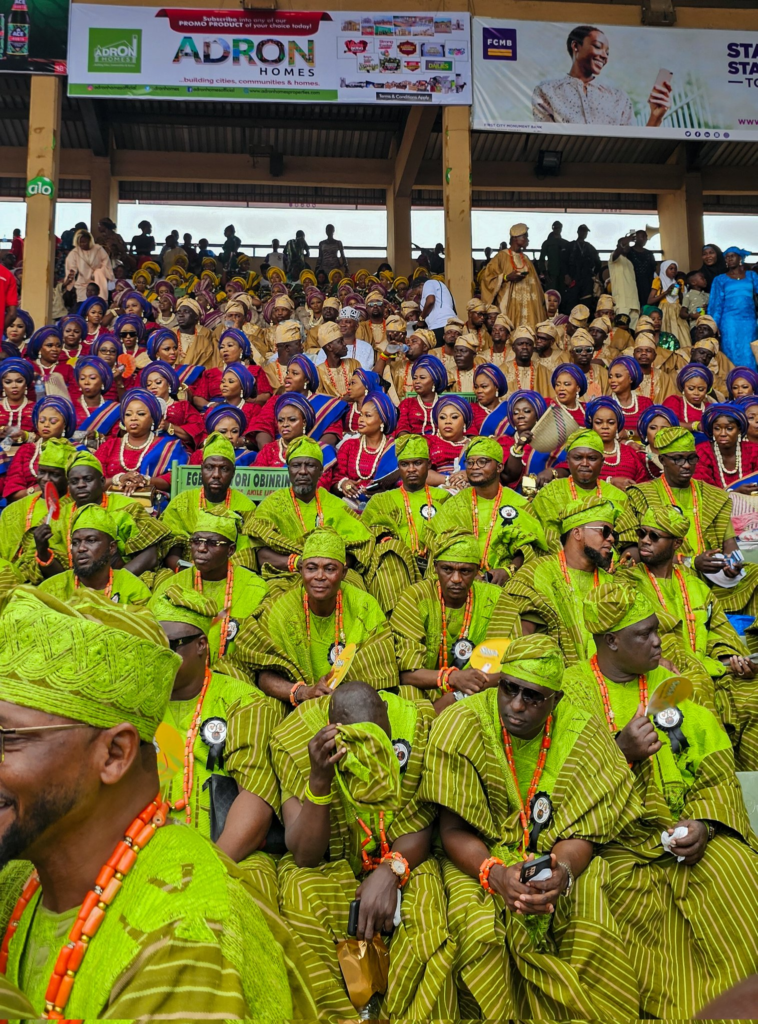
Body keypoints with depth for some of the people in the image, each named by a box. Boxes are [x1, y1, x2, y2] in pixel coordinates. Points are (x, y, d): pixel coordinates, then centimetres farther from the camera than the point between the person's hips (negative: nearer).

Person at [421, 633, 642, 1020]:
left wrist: (562, 873, -28)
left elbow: (581, 832, -6)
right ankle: (500, 1015, 0)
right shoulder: (462, 725, -13)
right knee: (481, 932, -29)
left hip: (556, 860, 2)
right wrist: (495, 873, -30)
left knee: (591, 933, -25)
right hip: (478, 858, -1)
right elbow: (453, 830, -12)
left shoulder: (583, 734, -7)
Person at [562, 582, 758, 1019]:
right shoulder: (572, 689, 2)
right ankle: (657, 1005, -3)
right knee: (634, 892, -30)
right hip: (614, 838, -2)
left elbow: (715, 768, 7)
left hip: (685, 830, 3)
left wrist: (704, 823, -11)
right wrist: (620, 751, -15)